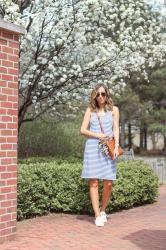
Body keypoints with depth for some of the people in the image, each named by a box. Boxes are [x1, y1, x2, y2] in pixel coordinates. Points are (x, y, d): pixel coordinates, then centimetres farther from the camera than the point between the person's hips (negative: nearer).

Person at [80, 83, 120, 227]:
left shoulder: (113, 110, 11)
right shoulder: (90, 110, 11)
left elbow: (116, 129, 4)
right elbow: (83, 130, 6)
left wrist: (116, 146, -8)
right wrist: (97, 135, -8)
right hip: (92, 148, 0)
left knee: (108, 183, -4)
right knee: (93, 182, -5)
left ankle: (103, 210, 19)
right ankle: (97, 215, 1)